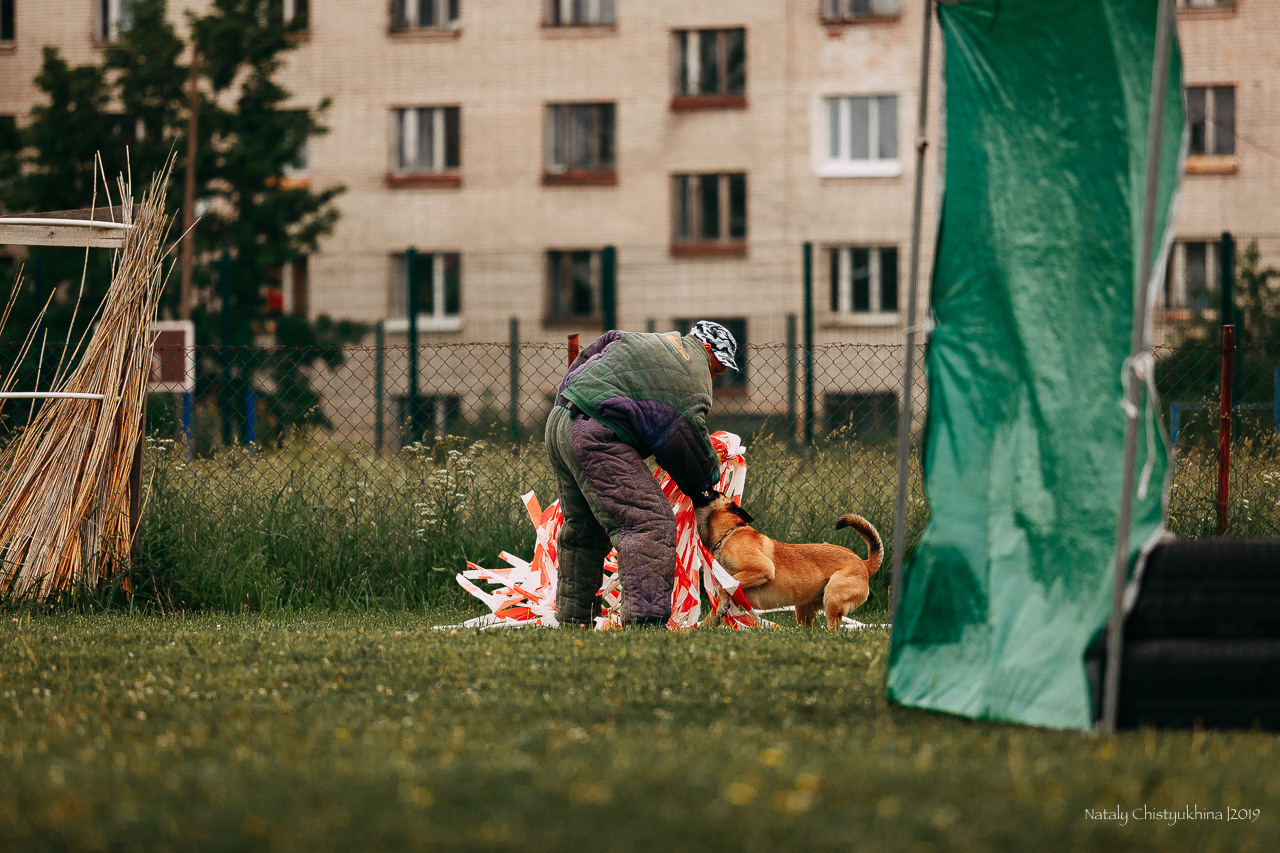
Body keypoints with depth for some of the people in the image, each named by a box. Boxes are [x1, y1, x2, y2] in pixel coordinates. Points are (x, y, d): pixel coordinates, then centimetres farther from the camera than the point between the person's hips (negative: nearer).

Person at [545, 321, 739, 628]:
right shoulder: (694, 383, -1)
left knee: (583, 530, 22)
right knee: (651, 523, -14)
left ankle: (572, 619, 30)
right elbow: (690, 446, 1)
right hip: (596, 437, -10)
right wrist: (704, 484, 20)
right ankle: (645, 618, -28)